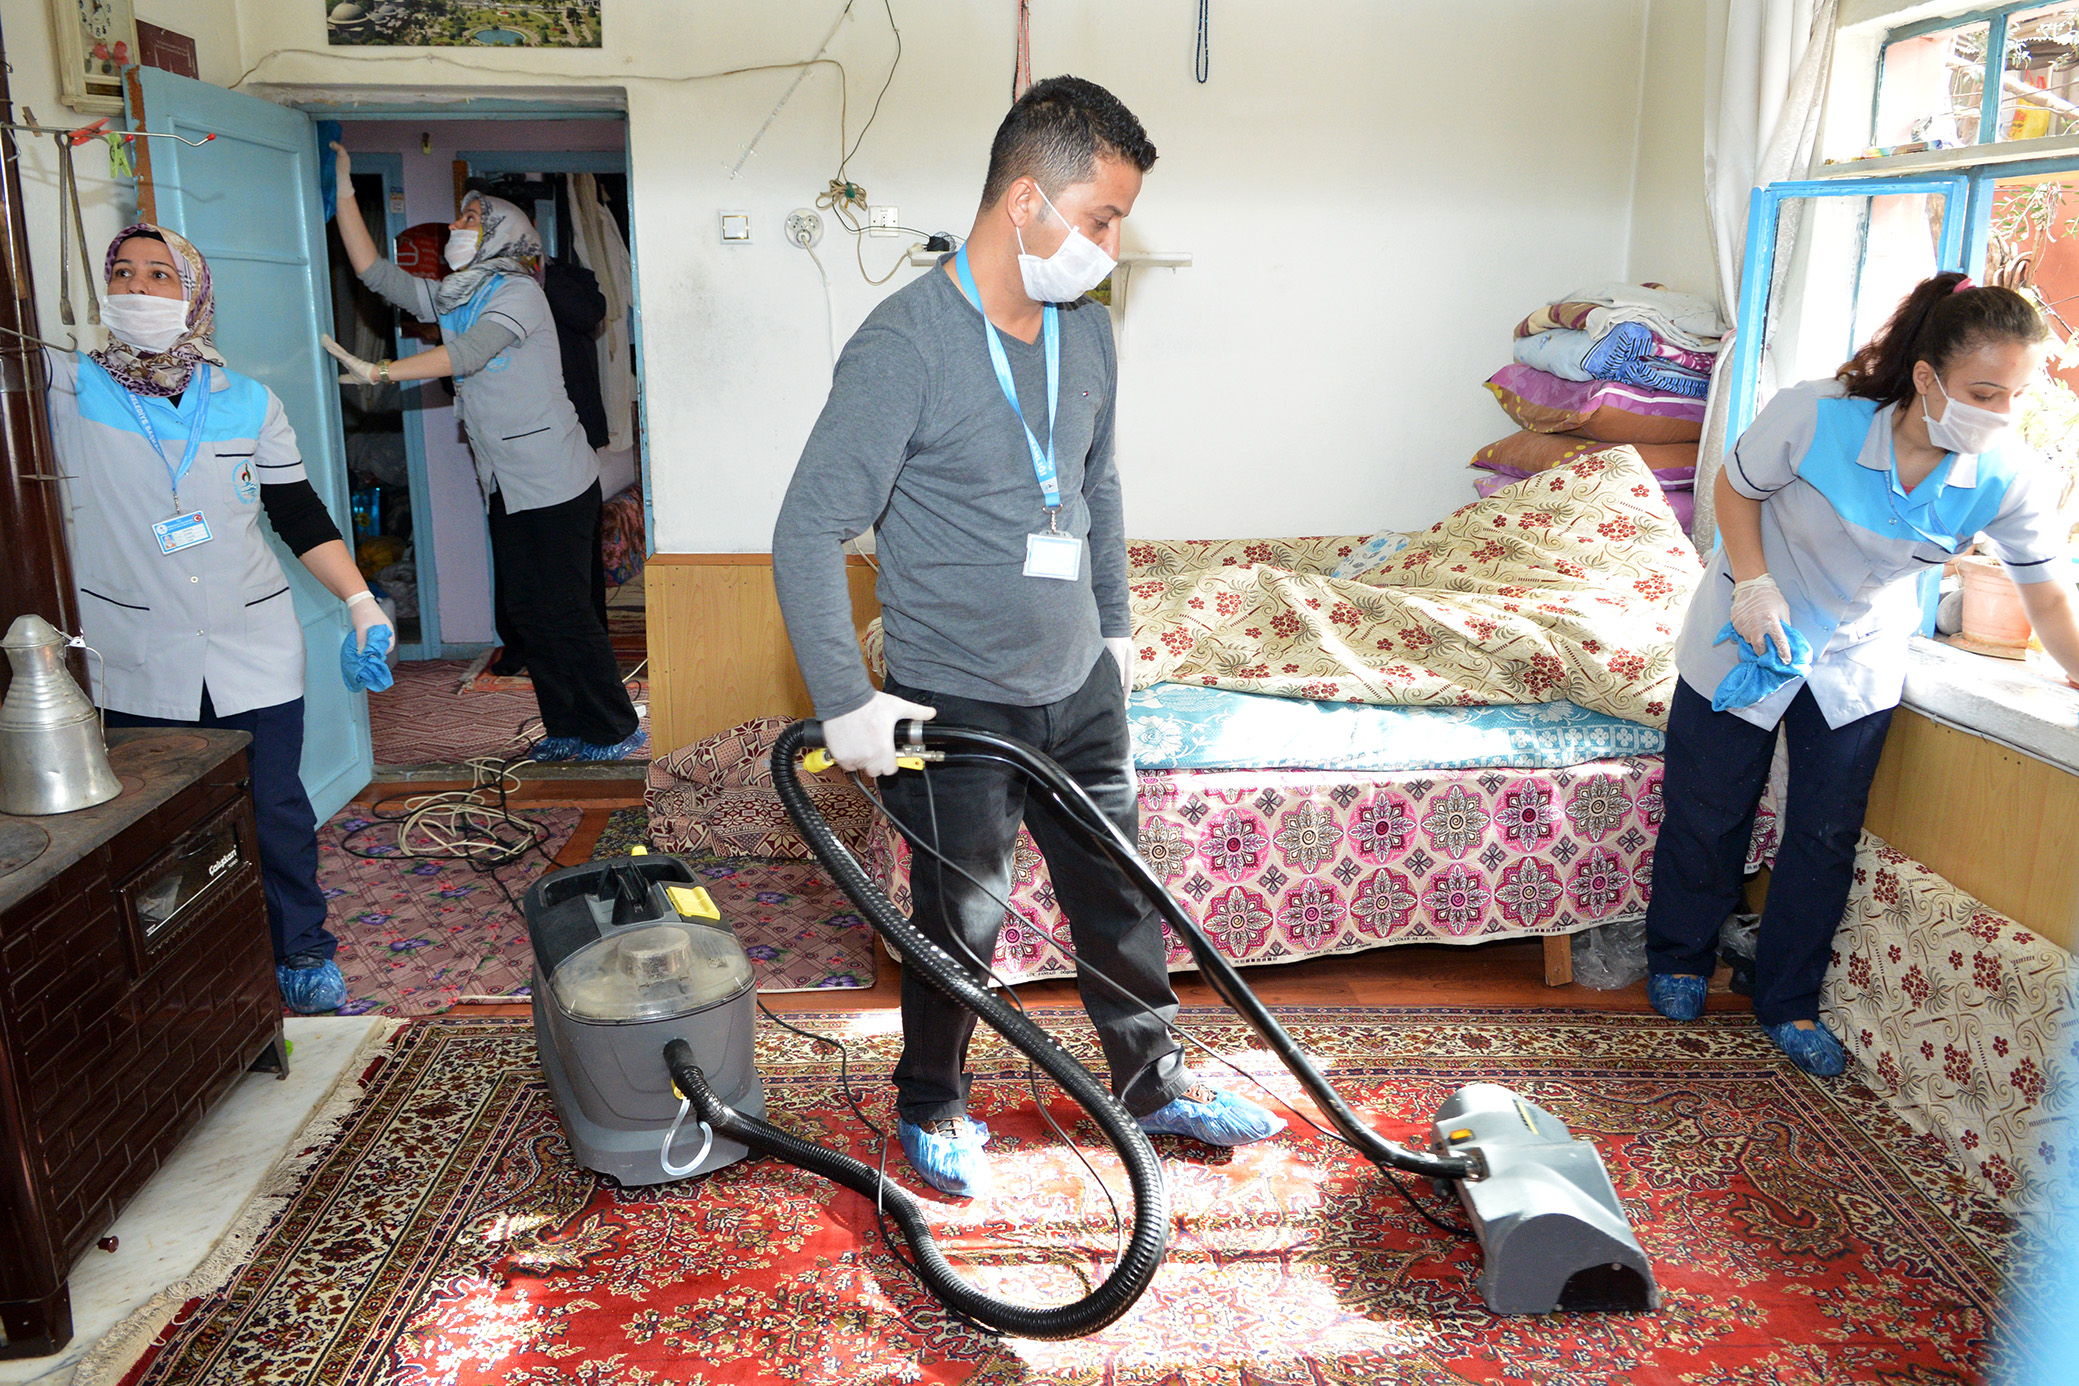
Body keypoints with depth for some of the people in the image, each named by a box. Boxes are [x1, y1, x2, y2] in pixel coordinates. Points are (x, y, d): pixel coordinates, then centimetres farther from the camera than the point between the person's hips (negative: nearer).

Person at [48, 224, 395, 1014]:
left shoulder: (249, 404, 4)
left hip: (255, 654, 1)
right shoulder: (67, 389, 1)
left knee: (277, 813, 8)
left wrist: (360, 602, -1)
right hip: (137, 671, 0)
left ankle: (303, 955, 24)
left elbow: (300, 517, 7)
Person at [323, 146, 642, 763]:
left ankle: (617, 731, 4)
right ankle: (565, 729, 18)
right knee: (525, 609, 9)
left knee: (563, 608, -7)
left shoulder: (518, 291, -11)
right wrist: (344, 190, 10)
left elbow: (470, 352, -25)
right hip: (508, 485, 8)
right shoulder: (449, 297, 14)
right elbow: (373, 270, 15)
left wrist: (379, 372, -28)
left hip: (555, 481, -8)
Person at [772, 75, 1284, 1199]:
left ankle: (1154, 1082, 38)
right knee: (960, 919, 9)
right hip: (957, 702, -6)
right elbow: (808, 533, -20)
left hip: (1078, 686, 6)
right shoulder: (904, 346, -20)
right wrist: (845, 703, -22)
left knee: (1119, 893, 17)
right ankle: (931, 1102, 35)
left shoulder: (1086, 331, 2)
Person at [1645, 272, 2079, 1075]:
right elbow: (1737, 487, -11)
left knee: (1828, 833, 8)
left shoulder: (2012, 482, -19)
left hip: (1858, 657, 3)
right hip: (1753, 636, -2)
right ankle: (1679, 959, 33)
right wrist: (1752, 582, -22)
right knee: (1707, 811, 9)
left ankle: (1789, 1003, 26)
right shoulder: (1814, 417, -28)